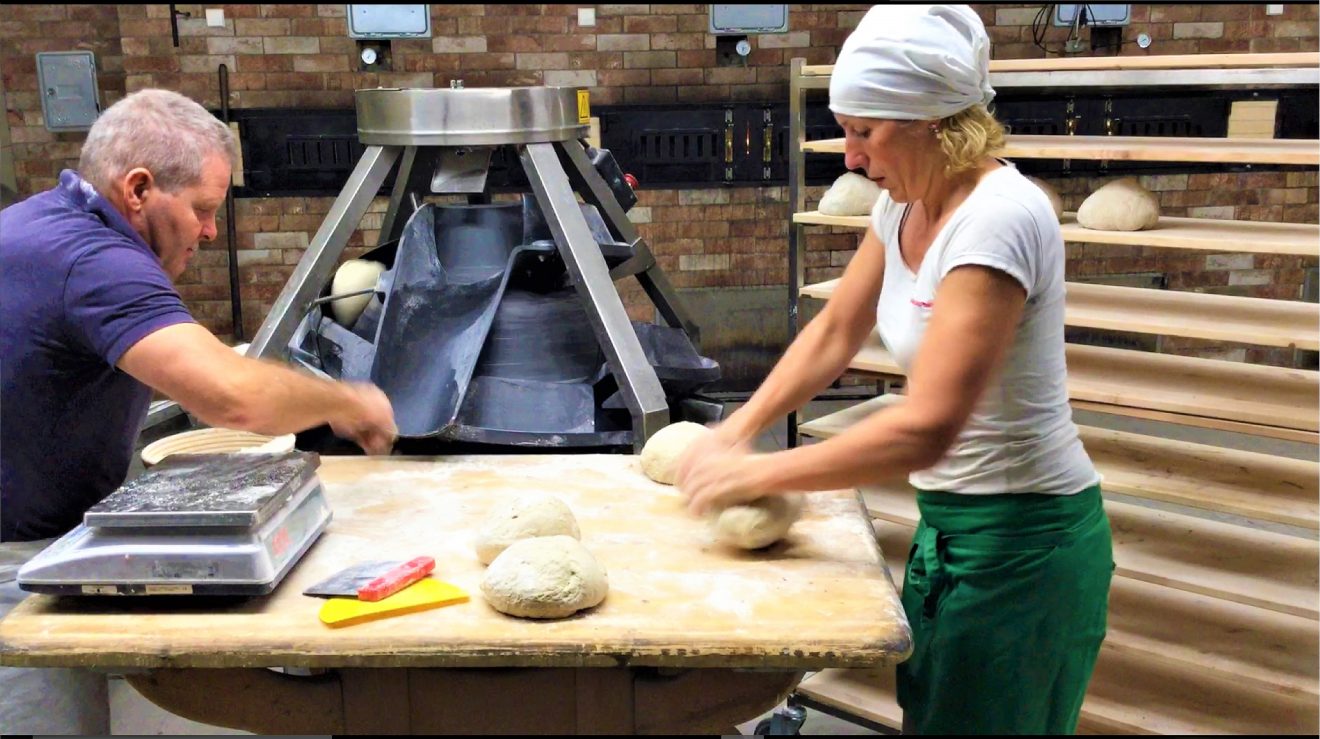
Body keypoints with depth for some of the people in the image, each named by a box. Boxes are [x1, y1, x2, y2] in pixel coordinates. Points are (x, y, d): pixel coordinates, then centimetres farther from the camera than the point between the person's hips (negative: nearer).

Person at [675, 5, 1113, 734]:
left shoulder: (998, 217, -27)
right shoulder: (903, 206, 0)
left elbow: (924, 428, -32)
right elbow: (834, 333, 10)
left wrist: (757, 473, -24)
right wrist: (737, 429, -2)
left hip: (1022, 539, -8)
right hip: (950, 517, 8)